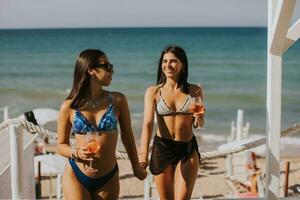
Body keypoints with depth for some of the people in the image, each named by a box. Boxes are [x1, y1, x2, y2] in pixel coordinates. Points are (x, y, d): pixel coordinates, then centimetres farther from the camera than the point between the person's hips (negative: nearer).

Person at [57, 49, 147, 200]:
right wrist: (76, 153, -18)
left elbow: (127, 136, 9)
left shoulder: (117, 100, -3)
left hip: (108, 179, 1)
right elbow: (61, 145, 3)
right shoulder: (69, 107, -5)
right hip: (76, 177, -1)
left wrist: (136, 167, 18)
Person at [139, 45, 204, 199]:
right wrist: (143, 154, -28)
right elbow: (147, 124, -14)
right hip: (162, 148, 0)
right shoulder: (153, 92, -3)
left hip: (188, 150, 0)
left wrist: (199, 120, -13)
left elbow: (199, 124, 12)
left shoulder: (195, 91, 1)